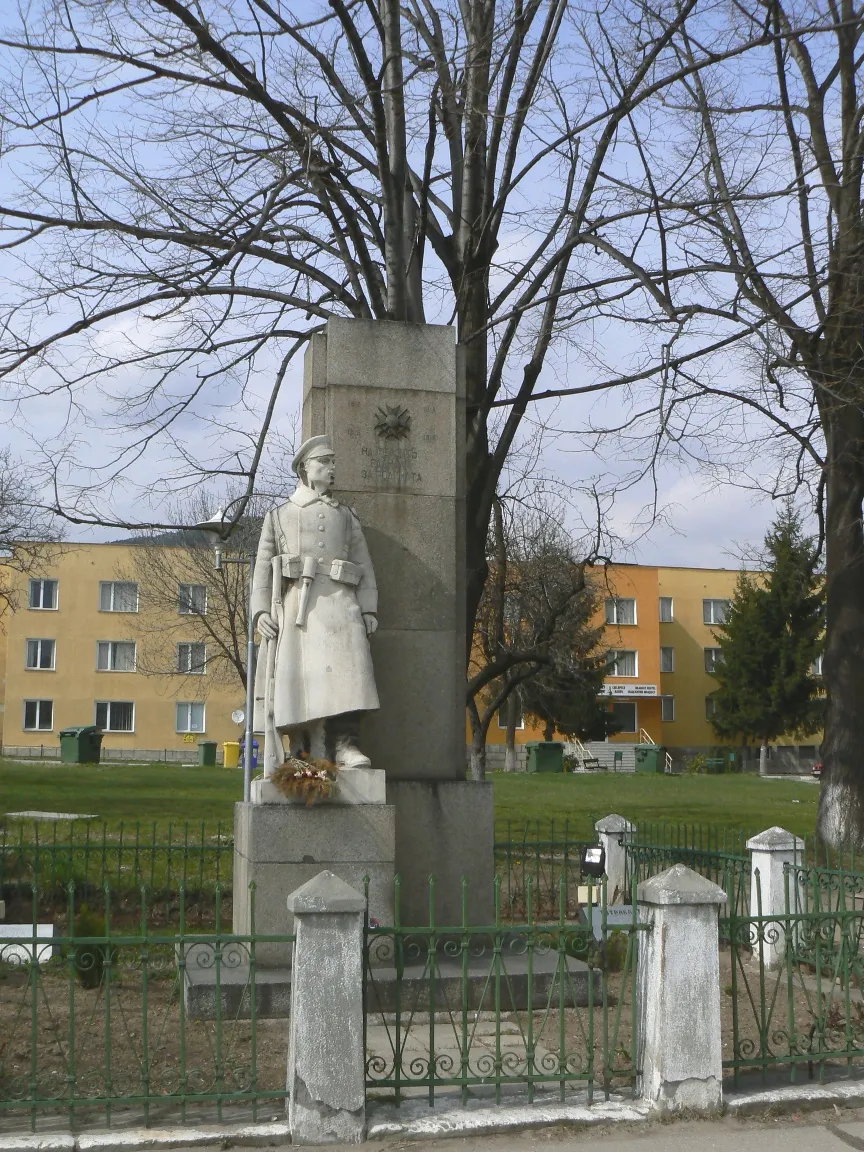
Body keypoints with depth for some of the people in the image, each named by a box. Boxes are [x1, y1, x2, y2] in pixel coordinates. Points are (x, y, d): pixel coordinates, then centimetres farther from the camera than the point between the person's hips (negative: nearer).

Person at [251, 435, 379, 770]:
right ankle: (305, 756, -3)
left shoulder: (346, 516, 24)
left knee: (345, 670, -19)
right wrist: (260, 611, -2)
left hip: (339, 604, 1)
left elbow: (364, 566, 17)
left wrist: (369, 610, 4)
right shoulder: (278, 517, 20)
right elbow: (263, 569, 13)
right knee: (297, 680, -7)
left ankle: (345, 743, -23)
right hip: (294, 609, -1)